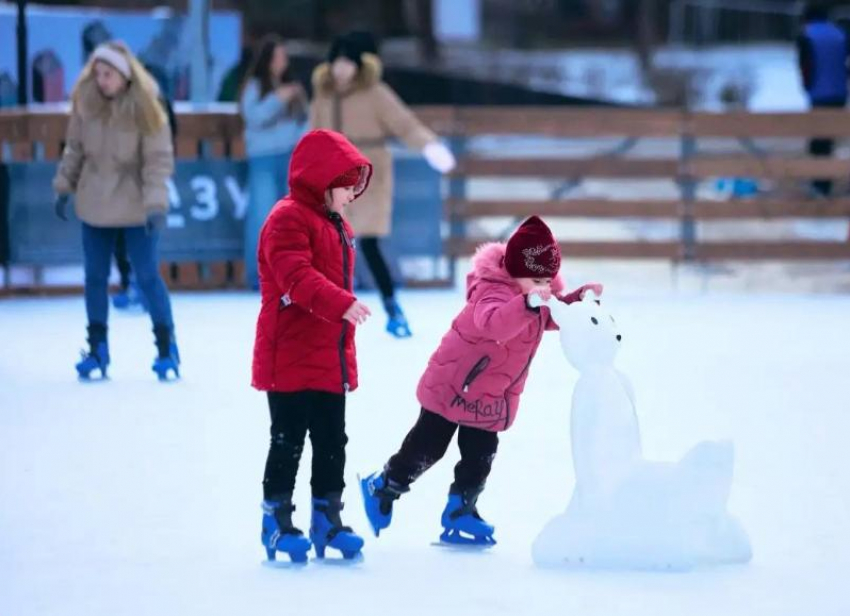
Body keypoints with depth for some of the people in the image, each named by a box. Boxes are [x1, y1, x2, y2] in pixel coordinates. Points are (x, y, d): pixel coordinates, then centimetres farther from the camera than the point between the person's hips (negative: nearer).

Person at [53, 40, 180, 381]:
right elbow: (75, 149, 7)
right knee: (95, 277, 9)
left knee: (147, 276, 0)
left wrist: (155, 203, -22)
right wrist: (64, 187, 8)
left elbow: (159, 160, -15)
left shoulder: (144, 108, -15)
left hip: (135, 208, -4)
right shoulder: (85, 101, -5)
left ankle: (166, 346, 13)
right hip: (95, 205, 4)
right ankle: (97, 349, 21)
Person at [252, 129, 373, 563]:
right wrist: (341, 304, -41)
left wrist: (346, 356, 24)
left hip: (330, 362, 9)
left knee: (332, 442, 11)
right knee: (289, 441, -2)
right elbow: (297, 275, -29)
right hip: (290, 360, -9)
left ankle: (327, 518, 19)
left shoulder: (338, 226, 17)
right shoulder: (288, 220, -14)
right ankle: (277, 519, 8)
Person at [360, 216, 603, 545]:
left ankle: (460, 513, 21)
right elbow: (495, 323, -51)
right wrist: (528, 303, -66)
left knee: (480, 456, 7)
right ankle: (382, 487, 29)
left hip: (490, 398, 7)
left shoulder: (539, 296, -4)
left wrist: (581, 298, -10)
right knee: (427, 447, 6)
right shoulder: (493, 292, -32)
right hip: (452, 386, -7)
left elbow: (557, 317, 9)